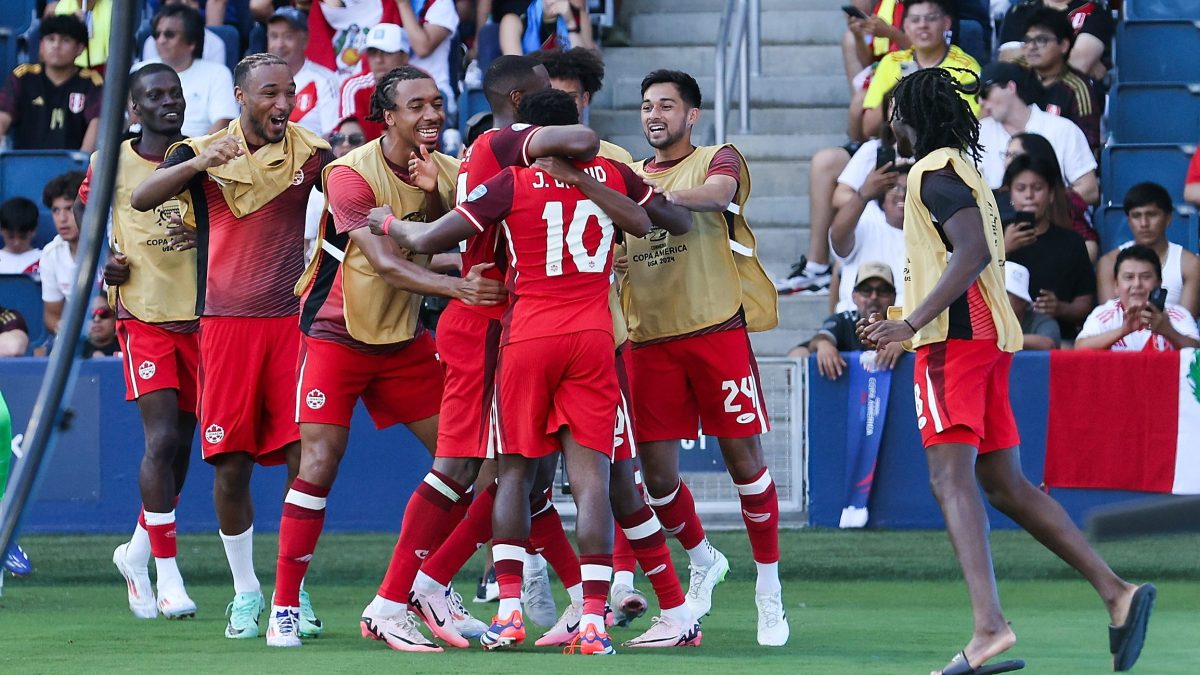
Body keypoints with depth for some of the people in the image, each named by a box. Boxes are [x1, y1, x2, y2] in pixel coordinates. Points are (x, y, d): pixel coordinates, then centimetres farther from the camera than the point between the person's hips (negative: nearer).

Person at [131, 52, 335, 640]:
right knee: (231, 463, -1)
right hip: (225, 322, 0)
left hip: (293, 319, 0)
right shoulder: (202, 152, 1)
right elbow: (141, 199, -13)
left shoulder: (310, 152, 3)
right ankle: (245, 592, 13)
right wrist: (202, 161, -29)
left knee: (303, 456, -6)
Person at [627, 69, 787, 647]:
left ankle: (769, 589, 8)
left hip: (716, 331, -4)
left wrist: (664, 195, -38)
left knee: (743, 458, -4)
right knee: (657, 473, 1)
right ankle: (702, 561, 28)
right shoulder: (629, 177, 18)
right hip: (650, 339, 4)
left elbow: (719, 192, -21)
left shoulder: (717, 161, 3)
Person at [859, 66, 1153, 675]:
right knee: (1006, 487, 10)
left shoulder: (934, 172, -7)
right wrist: (900, 324, 36)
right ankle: (1117, 594, 3)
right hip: (988, 337, 10)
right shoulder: (960, 170, 24)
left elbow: (974, 252, -21)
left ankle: (988, 626, -35)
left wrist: (911, 323, -26)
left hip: (953, 337, -10)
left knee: (950, 475, -20)